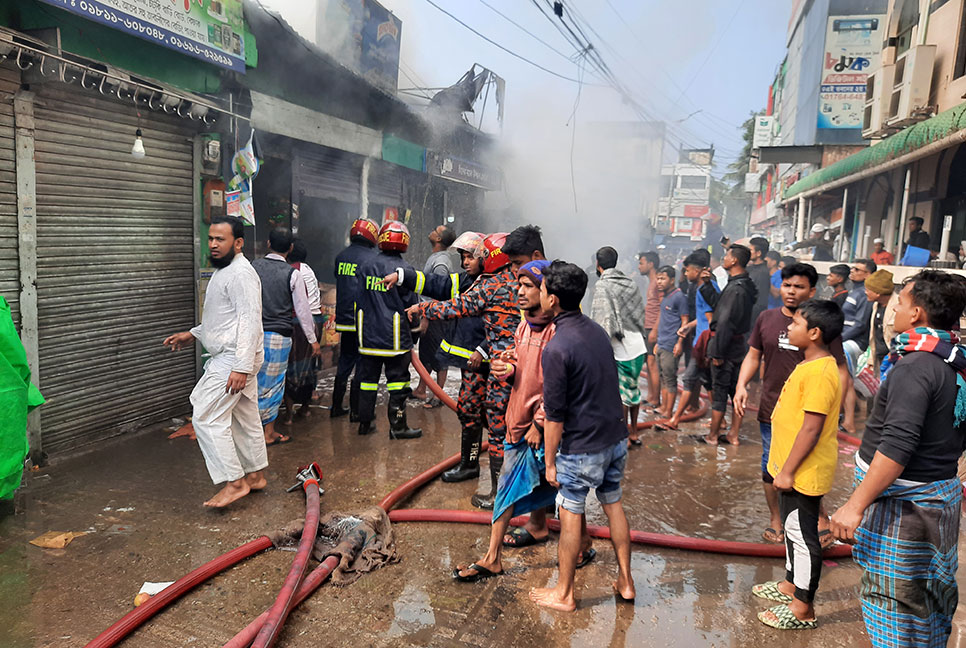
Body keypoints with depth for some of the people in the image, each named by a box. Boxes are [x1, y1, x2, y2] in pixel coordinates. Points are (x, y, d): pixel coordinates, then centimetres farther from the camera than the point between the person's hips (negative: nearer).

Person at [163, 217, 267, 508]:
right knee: (245, 416, 15)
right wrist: (192, 334, 25)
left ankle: (234, 482, -5)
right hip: (232, 359, 11)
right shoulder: (225, 271, 18)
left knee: (206, 416, -9)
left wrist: (241, 367, -29)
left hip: (233, 360, -11)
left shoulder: (241, 273, -17)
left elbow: (250, 320, -24)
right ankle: (255, 475, 26)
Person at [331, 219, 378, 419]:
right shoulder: (372, 258, -11)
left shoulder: (340, 257, 7)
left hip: (343, 321, 6)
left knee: (344, 363, 17)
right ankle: (356, 410, 5)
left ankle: (337, 407, 23)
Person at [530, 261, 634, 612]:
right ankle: (625, 581, 33)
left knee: (571, 517, 7)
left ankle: (564, 593, 22)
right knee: (614, 505, 20)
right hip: (616, 438, 7)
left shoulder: (556, 349, -22)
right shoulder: (597, 331, 2)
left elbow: (555, 416, -18)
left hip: (582, 448, -7)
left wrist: (550, 462, -10)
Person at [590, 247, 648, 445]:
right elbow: (640, 312, 13)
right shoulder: (629, 282, 10)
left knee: (621, 393, 3)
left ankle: (623, 437, 12)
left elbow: (604, 321, -19)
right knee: (634, 389, 18)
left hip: (620, 349, -7)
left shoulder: (603, 286, -12)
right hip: (638, 346, 8)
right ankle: (633, 432, 29)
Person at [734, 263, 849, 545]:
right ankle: (775, 520, 32)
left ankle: (820, 519, 29)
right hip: (771, 409, 3)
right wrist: (741, 385, -4)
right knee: (771, 468, 13)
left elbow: (840, 370, -4)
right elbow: (753, 356, 11)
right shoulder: (767, 318, 3)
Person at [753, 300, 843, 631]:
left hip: (804, 472, -10)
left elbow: (811, 429, -25)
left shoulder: (820, 373, -24)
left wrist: (788, 470, -20)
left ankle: (803, 609, 17)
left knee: (803, 535, 3)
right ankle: (791, 585, 39)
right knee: (793, 529, 22)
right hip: (793, 468, 10)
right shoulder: (810, 364, 8)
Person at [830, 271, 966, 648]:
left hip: (903, 503, -9)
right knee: (929, 595, 22)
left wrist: (855, 505, -27)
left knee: (894, 600, 1)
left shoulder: (915, 367, -22)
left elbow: (897, 446, -29)